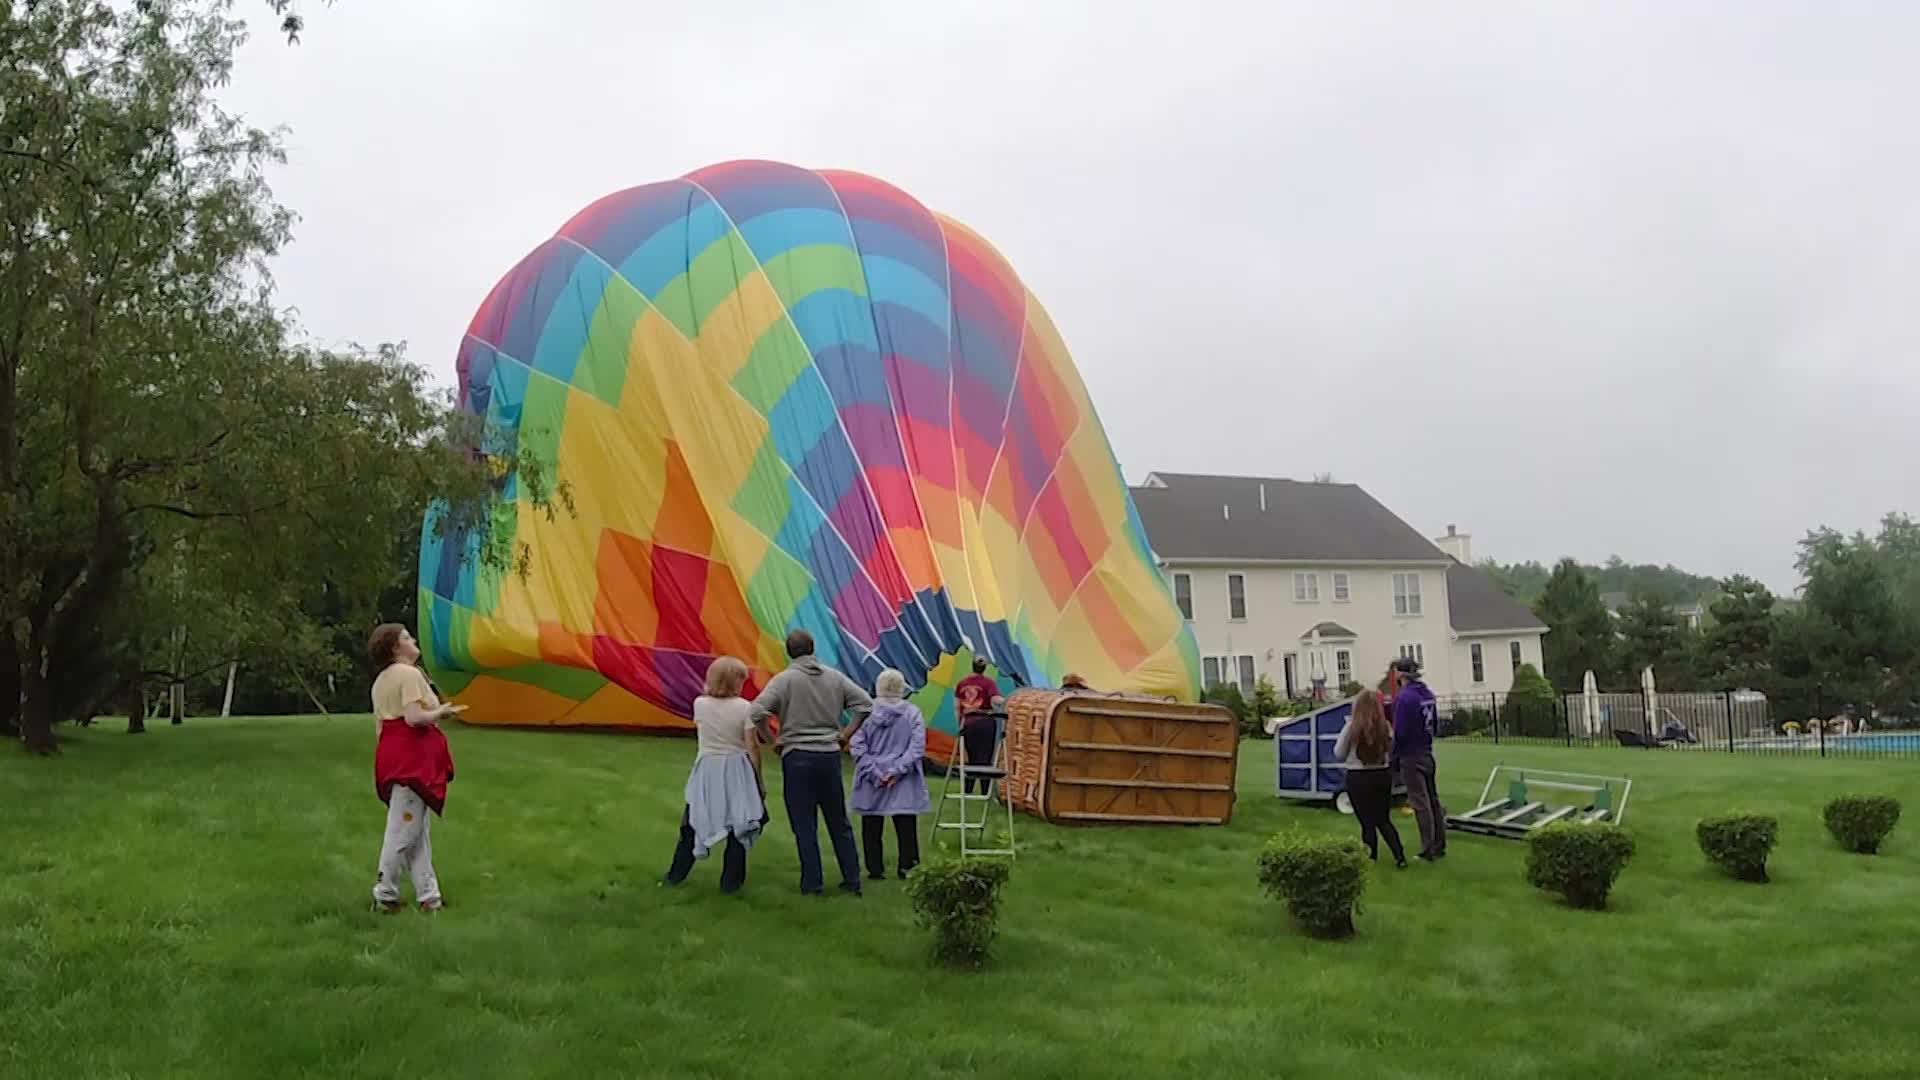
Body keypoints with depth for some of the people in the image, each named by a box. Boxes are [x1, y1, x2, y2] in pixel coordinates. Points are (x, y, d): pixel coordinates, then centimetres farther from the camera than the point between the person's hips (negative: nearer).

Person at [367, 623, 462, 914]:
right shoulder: (410, 674, -13)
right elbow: (413, 717, -22)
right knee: (404, 830, -2)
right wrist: (441, 712, -6)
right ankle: (385, 895, 4)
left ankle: (428, 893, 14)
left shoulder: (381, 680, 16)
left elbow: (380, 723, 18)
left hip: (392, 755, 10)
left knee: (419, 830, 12)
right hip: (413, 757, -10)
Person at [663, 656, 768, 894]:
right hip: (736, 771, -2)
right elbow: (752, 747, -10)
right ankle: (731, 881, 12)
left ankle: (676, 874, 22)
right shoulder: (744, 707, -12)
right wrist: (759, 778, -1)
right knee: (737, 825, 8)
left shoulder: (699, 704, -4)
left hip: (706, 770, 2)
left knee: (694, 821, 14)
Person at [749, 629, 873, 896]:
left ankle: (812, 884, 8)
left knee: (805, 826, 5)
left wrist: (772, 741, -5)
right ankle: (852, 880, 18)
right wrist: (846, 735, 9)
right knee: (839, 822, 14)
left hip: (797, 756, -3)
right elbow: (866, 704, 2)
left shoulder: (785, 679, -8)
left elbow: (757, 711, -18)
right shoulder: (834, 677, 4)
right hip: (830, 754, 3)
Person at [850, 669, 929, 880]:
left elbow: (858, 747, -9)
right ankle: (907, 867, 7)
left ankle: (875, 869, 13)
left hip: (871, 779, 0)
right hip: (904, 783, 0)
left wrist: (875, 772, -9)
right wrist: (897, 771, -10)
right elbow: (917, 747, -9)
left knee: (872, 827, 10)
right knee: (906, 826, 7)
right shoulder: (912, 713, -4)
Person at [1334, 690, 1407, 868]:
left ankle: (1371, 859, 15)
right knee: (1384, 820, 15)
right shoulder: (1385, 727, -6)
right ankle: (1400, 856, 5)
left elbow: (1339, 754, -1)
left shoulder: (1351, 727, -13)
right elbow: (1391, 749, 11)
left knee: (1367, 822, 9)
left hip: (1358, 778, -3)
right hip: (1383, 775, 3)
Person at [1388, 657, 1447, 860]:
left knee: (1420, 803, -2)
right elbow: (1435, 724, 13)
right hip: (1427, 754, 8)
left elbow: (1400, 731, -18)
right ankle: (1439, 846, 22)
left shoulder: (1403, 697, -19)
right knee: (1433, 799, 15)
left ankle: (1428, 850, 3)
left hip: (1411, 757, -8)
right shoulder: (1427, 694, 6)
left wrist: (1395, 756, -8)